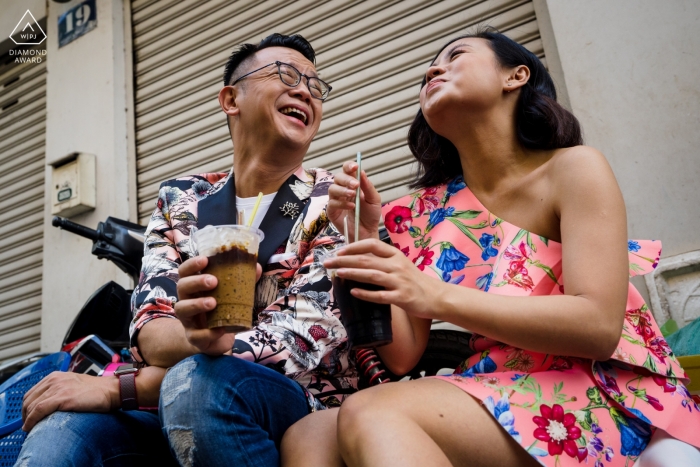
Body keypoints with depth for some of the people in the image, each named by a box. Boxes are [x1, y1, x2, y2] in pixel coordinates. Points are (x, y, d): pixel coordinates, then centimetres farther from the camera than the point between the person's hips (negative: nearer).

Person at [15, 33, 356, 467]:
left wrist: (120, 387, -16)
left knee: (195, 380, -31)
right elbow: (150, 326, -4)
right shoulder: (180, 200, 6)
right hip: (182, 416, 2)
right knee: (62, 429, -28)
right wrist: (195, 338, -30)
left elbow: (301, 339, -16)